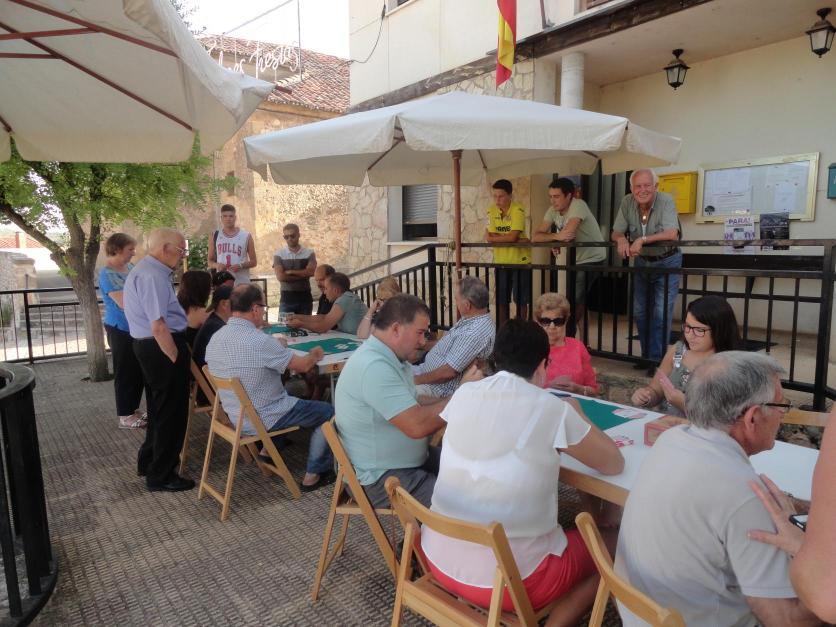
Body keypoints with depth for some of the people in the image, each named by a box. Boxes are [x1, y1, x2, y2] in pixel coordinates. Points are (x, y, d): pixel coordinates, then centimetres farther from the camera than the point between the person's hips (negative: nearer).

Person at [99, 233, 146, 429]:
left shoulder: (129, 266, 6)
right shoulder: (107, 274, -18)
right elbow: (124, 303, -25)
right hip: (121, 330, -8)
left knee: (139, 371, 15)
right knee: (125, 372, 2)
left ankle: (133, 408, 29)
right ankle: (125, 416, 14)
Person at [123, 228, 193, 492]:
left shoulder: (146, 270, 13)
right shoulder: (152, 276, -22)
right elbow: (158, 326, -26)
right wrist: (177, 359, -19)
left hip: (149, 346, 11)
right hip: (162, 347, -11)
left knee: (159, 408, 25)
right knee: (171, 413, 3)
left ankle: (149, 462, 41)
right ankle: (161, 476, 17)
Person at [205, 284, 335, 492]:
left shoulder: (215, 338, -5)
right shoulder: (260, 341, -28)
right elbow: (302, 365, -17)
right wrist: (315, 354, 3)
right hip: (262, 420, -8)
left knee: (288, 397, 32)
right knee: (328, 412, 7)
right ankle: (314, 475, 11)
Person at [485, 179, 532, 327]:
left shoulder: (518, 210, -15)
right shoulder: (491, 211, -1)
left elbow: (512, 237, -24)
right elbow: (489, 237, -10)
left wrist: (493, 237, -11)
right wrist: (511, 239, -18)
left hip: (520, 261, -4)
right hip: (501, 261, 4)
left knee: (521, 300, 4)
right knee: (502, 300, 10)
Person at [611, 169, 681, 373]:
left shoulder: (666, 201, -22)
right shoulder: (627, 202, -10)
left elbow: (672, 234, -33)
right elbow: (616, 233, -5)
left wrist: (642, 239, -38)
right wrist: (622, 240, -26)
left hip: (667, 262, -5)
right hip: (642, 262, 5)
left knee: (661, 313, -8)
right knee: (640, 312, 10)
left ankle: (656, 359, 3)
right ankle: (647, 354, 25)